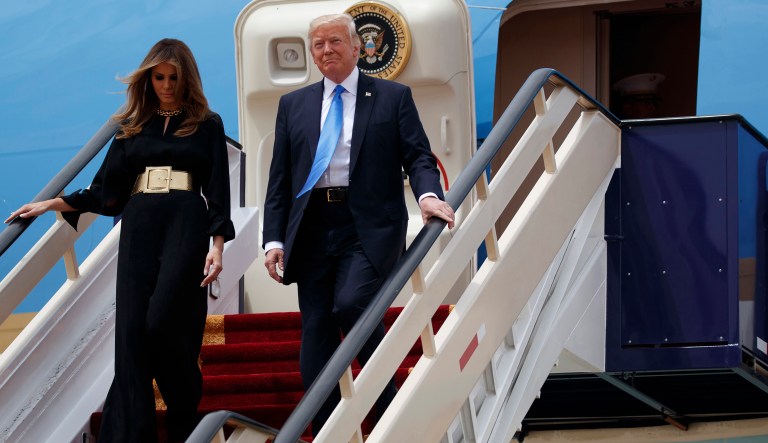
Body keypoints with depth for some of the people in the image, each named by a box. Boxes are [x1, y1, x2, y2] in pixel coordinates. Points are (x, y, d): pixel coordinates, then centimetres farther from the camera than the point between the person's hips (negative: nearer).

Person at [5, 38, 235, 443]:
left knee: (164, 321, -16)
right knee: (132, 329, -7)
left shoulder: (207, 125, 8)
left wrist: (218, 244, -7)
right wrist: (53, 204, 8)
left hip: (185, 223, -3)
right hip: (139, 226, 3)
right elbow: (106, 189, 15)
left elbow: (218, 191, 3)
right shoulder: (132, 127, 15)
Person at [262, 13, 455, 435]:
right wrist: (274, 238, 3)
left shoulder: (393, 97, 7)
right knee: (316, 338, 1)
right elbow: (279, 178, 13)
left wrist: (428, 194, -20)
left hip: (369, 227, -4)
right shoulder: (293, 105, 15)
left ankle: (388, 399, -4)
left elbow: (418, 156, 2)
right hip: (312, 229, 4)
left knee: (351, 303, -25)